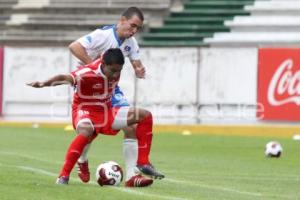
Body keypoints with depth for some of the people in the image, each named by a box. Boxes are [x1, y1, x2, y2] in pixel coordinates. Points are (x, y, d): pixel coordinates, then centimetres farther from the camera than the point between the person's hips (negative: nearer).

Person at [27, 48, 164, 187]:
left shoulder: (115, 70, -9)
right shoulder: (88, 73, -29)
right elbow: (65, 78, -45)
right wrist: (44, 84, -59)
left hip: (106, 112, 7)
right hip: (85, 112, -7)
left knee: (145, 116, -2)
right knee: (87, 131, -42)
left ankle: (143, 163, 4)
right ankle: (63, 176, -36)